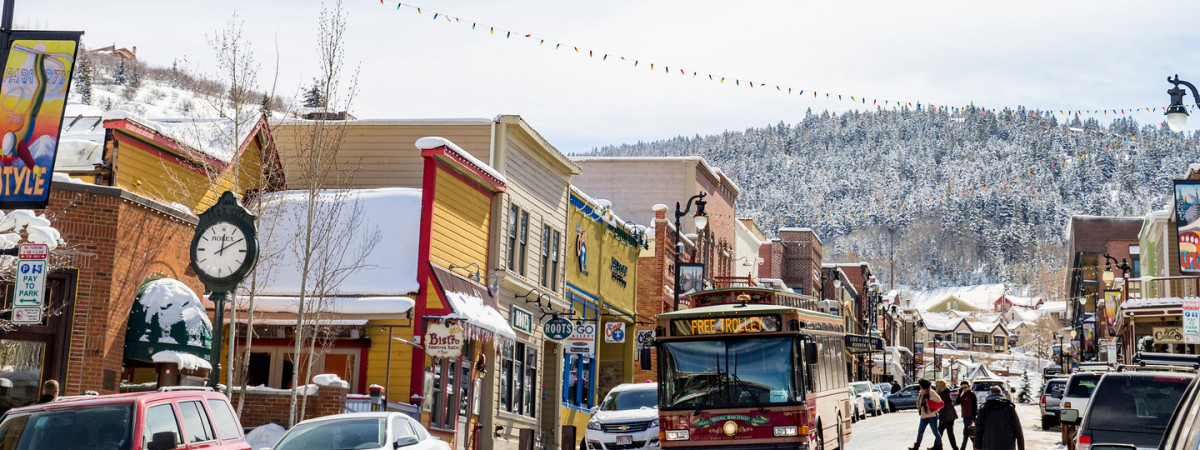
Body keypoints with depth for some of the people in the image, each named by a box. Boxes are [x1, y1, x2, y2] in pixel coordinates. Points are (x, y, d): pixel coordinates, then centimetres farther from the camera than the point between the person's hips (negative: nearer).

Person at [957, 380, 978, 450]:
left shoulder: (972, 394, -9)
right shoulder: (963, 395, 13)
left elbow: (974, 407, -12)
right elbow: (957, 402, 0)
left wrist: (973, 418, -17)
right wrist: (959, 393, -6)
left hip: (970, 417, -8)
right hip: (965, 417, 8)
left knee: (966, 433, -10)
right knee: (970, 434, 12)